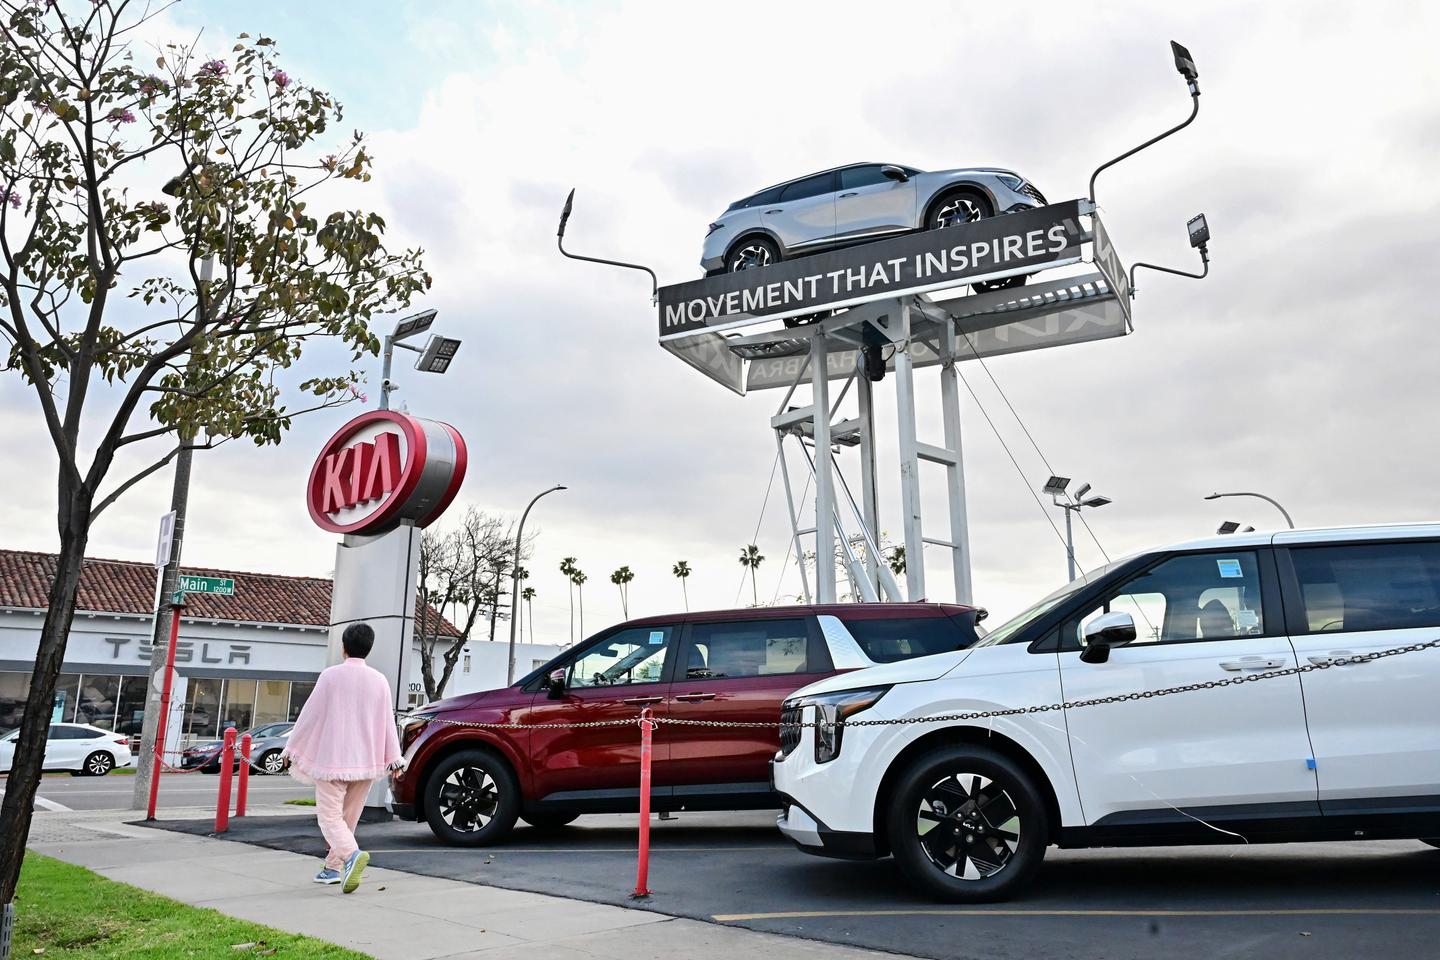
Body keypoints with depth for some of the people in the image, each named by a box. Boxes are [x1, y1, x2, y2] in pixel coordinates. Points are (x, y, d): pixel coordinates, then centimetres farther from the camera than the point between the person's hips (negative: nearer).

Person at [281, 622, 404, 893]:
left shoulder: (331, 676, -7)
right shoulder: (379, 680, 1)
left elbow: (310, 714, -3)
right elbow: (388, 722, 4)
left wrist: (292, 749, 9)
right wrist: (394, 758, 9)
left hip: (332, 759, -4)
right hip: (366, 761, 4)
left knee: (330, 816, -1)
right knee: (348, 817, 17)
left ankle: (352, 854, -25)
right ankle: (332, 868, 25)